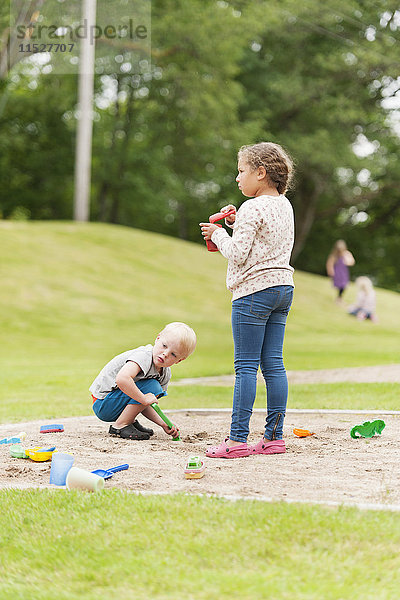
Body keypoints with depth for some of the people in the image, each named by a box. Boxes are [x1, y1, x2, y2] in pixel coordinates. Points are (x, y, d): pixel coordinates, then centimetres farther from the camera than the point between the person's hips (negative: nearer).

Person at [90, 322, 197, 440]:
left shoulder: (165, 374, 3)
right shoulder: (144, 356, -24)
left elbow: (144, 405, 3)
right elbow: (121, 379, -42)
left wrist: (163, 423, -11)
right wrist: (144, 399, -33)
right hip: (103, 405, -9)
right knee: (151, 388, -21)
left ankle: (130, 421, 11)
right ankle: (120, 426, -13)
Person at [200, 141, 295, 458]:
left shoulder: (252, 209, -13)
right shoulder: (285, 205, 13)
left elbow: (238, 254, -16)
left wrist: (218, 234, -1)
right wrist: (236, 224, 12)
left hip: (254, 290, -8)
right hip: (283, 288, 8)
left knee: (246, 366, -6)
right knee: (273, 364, 8)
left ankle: (238, 439, -5)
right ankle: (274, 436, 9)